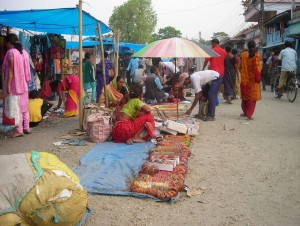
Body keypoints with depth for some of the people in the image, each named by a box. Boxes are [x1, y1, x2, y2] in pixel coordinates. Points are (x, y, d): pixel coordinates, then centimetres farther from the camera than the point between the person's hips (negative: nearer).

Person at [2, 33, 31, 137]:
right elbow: (26, 70, 11)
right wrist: (26, 81, 16)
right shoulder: (24, 52, 10)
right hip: (23, 84, 7)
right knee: (24, 107, 12)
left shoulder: (10, 52, -12)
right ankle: (26, 128, 17)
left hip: (14, 84, -7)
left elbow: (10, 70, -17)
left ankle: (19, 130, -3)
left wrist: (8, 85, -16)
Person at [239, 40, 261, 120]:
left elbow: (240, 66, 4)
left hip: (244, 78, 4)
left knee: (245, 95, 16)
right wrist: (258, 79, -9)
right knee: (252, 96, 2)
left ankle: (245, 112, 26)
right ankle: (249, 114, -3)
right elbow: (257, 68, -15)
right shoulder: (256, 55, -11)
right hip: (253, 79, -4)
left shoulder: (243, 54, 0)